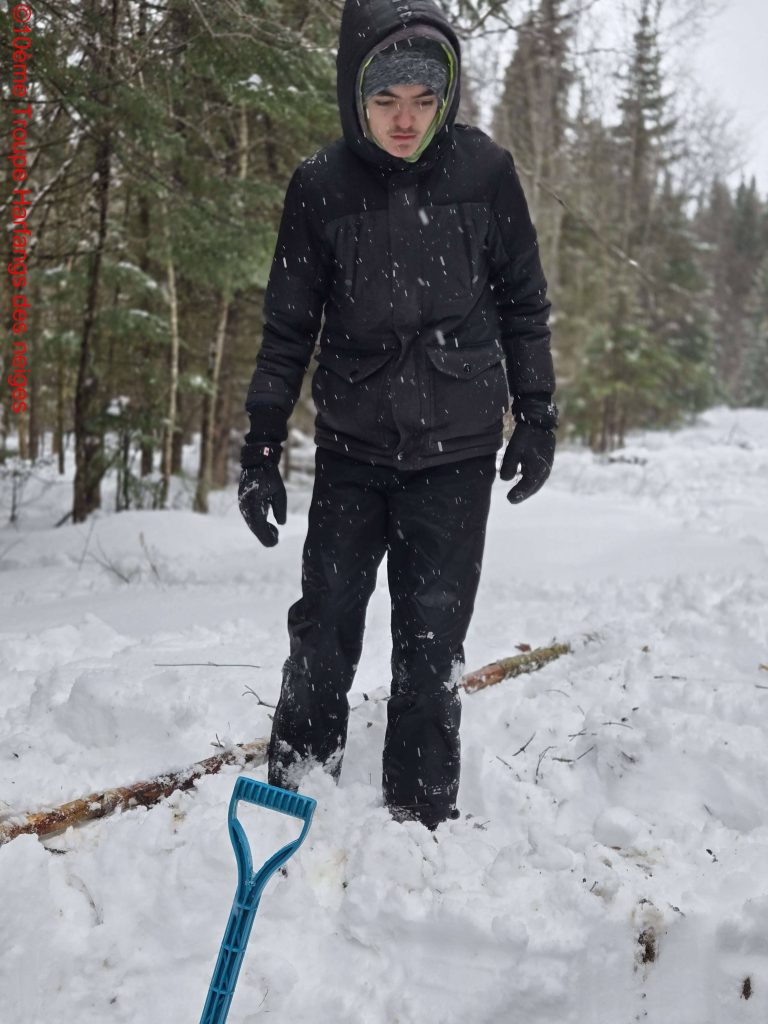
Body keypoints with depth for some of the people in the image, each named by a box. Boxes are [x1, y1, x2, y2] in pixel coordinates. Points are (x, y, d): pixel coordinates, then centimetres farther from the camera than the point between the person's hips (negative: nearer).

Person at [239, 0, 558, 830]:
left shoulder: (484, 171, -5)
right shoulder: (320, 185, -5)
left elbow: (522, 304, 5)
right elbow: (288, 326, 1)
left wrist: (536, 418, 5)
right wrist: (261, 448, -1)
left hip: (457, 450, 0)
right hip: (351, 449, 1)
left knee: (432, 639, 4)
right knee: (323, 629, 5)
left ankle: (422, 812, 18)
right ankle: (295, 796, 23)